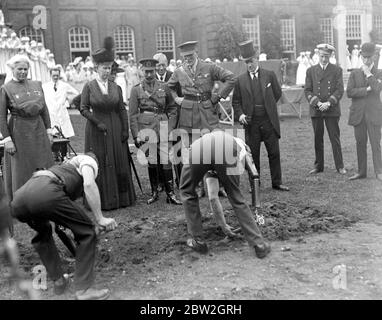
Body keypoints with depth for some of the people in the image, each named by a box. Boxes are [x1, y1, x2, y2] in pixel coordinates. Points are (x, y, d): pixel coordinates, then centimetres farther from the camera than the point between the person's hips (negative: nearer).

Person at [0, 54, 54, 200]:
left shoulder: (37, 85, 8)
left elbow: (44, 109, 12)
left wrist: (48, 130, 7)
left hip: (39, 131, 4)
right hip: (19, 133, -4)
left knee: (43, 169, 9)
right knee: (21, 172, 3)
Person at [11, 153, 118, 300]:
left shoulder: (64, 167, 44)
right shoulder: (88, 161, 23)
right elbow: (89, 184, -2)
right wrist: (100, 219, 0)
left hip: (17, 201, 8)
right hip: (45, 193, -8)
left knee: (43, 233, 36)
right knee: (86, 232, 7)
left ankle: (58, 281, 33)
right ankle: (84, 290, 5)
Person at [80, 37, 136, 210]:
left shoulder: (116, 87, 7)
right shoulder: (89, 87, -1)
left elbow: (122, 109, 6)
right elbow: (83, 108, -4)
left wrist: (125, 129, -2)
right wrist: (98, 123, -14)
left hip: (115, 130, 3)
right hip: (96, 130, -3)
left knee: (119, 162, 5)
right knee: (99, 164, 0)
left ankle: (120, 197, 15)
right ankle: (103, 200, 7)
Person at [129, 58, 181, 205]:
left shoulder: (164, 87, 8)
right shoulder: (136, 89, 5)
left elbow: (172, 109, 11)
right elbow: (132, 115, 3)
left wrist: (170, 128, 0)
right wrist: (136, 135, -3)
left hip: (162, 127, 0)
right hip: (146, 128, 0)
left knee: (166, 160, -5)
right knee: (151, 161, 6)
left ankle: (170, 194, 2)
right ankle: (154, 192, 19)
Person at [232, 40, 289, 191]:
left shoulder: (270, 75, 5)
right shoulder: (240, 80, 5)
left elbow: (277, 93, 14)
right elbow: (236, 101, 7)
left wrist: (267, 106, 11)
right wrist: (240, 114, -8)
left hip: (269, 121, 0)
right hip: (251, 122, 0)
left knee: (274, 153, 5)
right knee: (253, 155, 5)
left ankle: (277, 182, 16)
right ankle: (254, 185, 16)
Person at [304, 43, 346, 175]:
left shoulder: (337, 70, 6)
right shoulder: (311, 71, 9)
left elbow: (340, 90, -1)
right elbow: (307, 90, 4)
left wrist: (328, 103, -13)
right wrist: (317, 103, -11)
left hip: (332, 110, -1)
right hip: (316, 110, 2)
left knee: (335, 138, 0)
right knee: (317, 139, 6)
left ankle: (340, 166, 8)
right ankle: (318, 166, 15)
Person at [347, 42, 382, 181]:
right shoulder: (354, 73, 9)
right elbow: (349, 92, -4)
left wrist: (368, 73, -9)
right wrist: (367, 89, -13)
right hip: (358, 114, 2)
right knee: (360, 143, 6)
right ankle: (361, 171, 13)